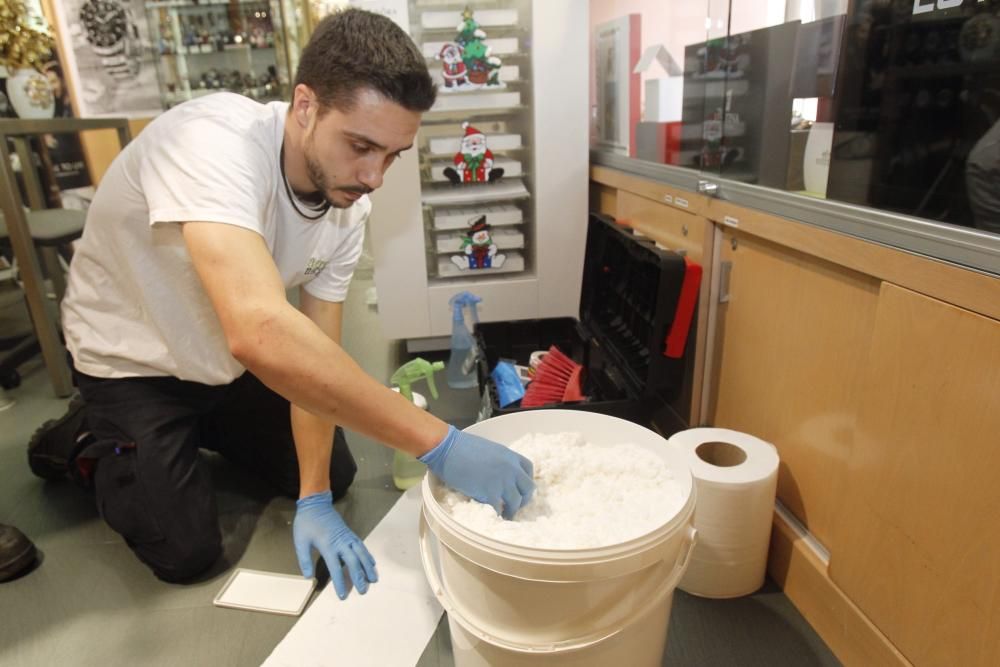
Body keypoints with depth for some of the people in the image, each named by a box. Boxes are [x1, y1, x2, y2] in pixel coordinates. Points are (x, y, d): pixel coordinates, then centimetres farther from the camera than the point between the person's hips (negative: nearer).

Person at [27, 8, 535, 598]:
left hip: (231, 363, 5)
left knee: (335, 478, 8)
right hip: (134, 366, -5)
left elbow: (317, 353, -14)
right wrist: (440, 443, -51)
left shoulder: (349, 207, -17)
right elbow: (260, 334, -52)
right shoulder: (213, 141, -37)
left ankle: (195, 433, 30)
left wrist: (314, 498, -19)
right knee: (188, 551, -5)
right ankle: (89, 444, 22)